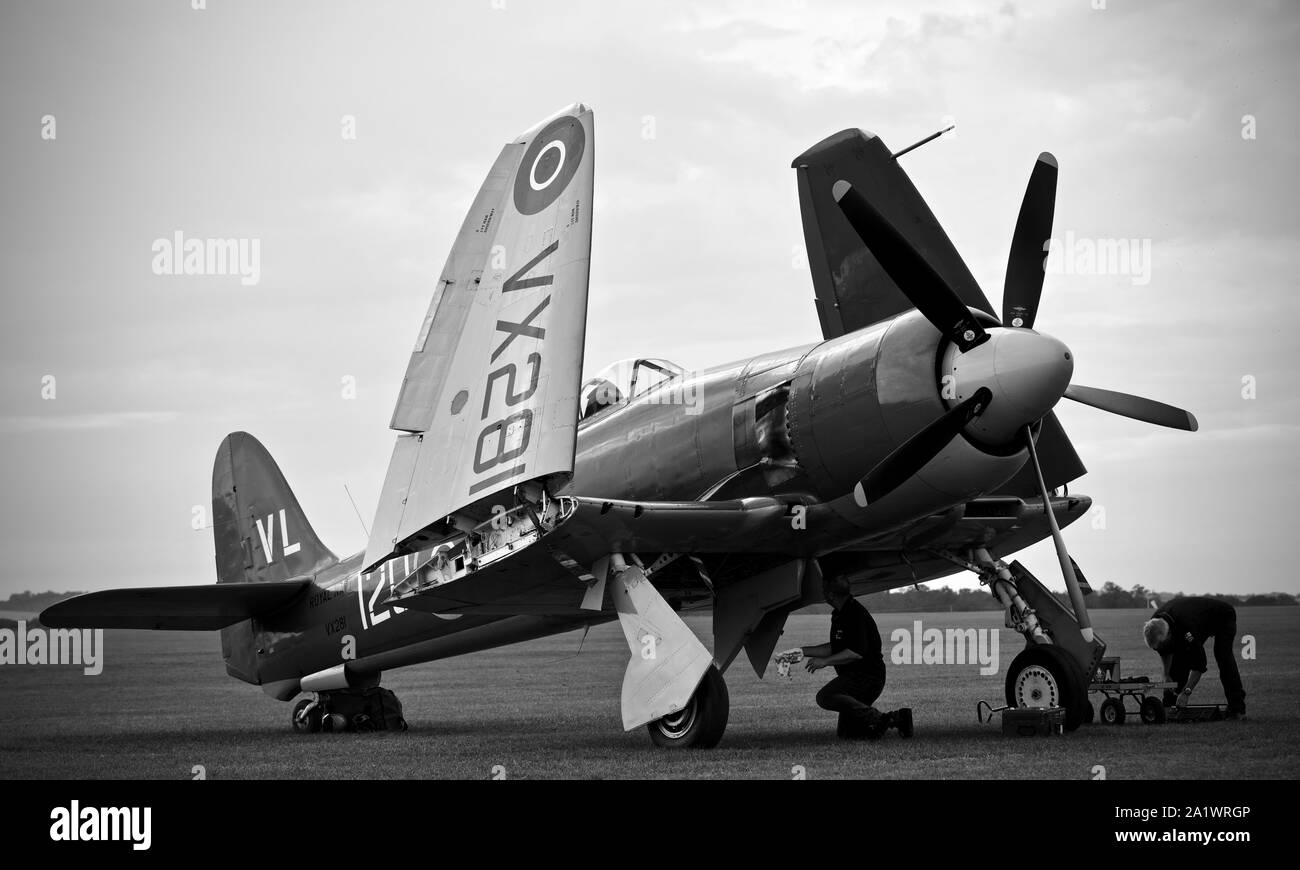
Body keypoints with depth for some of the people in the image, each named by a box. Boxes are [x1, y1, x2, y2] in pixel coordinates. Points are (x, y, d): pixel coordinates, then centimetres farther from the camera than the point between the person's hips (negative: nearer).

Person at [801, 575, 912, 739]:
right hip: (857, 676, 10)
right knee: (845, 733, 10)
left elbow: (857, 652, -26)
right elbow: (835, 648, 23)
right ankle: (896, 718, 11)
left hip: (868, 675, -10)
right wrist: (804, 651, 18)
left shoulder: (856, 614, -19)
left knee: (825, 697, -28)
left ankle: (876, 719, -23)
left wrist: (825, 661, -21)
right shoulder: (839, 614, 13)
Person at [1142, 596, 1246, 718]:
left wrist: (1186, 692, -39)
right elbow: (1165, 652, -1)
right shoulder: (1155, 624, -23)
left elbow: (1199, 664, -39)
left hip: (1224, 617, -7)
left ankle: (1237, 707, -21)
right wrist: (1167, 676, -6)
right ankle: (1169, 705, 4)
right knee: (1180, 659, -4)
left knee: (1223, 657, -26)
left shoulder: (1186, 626, -45)